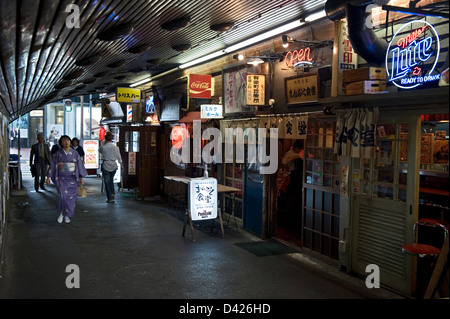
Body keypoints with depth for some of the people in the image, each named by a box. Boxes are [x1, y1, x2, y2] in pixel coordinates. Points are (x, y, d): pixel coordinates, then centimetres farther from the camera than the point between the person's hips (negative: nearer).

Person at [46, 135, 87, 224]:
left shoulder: (75, 153, 3)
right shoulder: (58, 154, 2)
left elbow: (80, 165, 7)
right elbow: (53, 165, 4)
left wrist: (81, 178, 5)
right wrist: (48, 177, 1)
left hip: (72, 178, 1)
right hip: (61, 178, -1)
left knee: (71, 197, 0)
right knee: (62, 195, -15)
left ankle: (67, 215, 16)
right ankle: (61, 213, 5)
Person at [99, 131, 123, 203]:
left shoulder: (103, 147, -10)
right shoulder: (115, 147, -4)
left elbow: (99, 151, 14)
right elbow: (119, 157, 4)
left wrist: (104, 143, 12)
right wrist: (121, 165, 18)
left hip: (106, 166, -3)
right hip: (113, 166, 3)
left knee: (107, 182, 6)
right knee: (111, 180, 24)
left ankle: (110, 198, 6)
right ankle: (112, 193, 11)